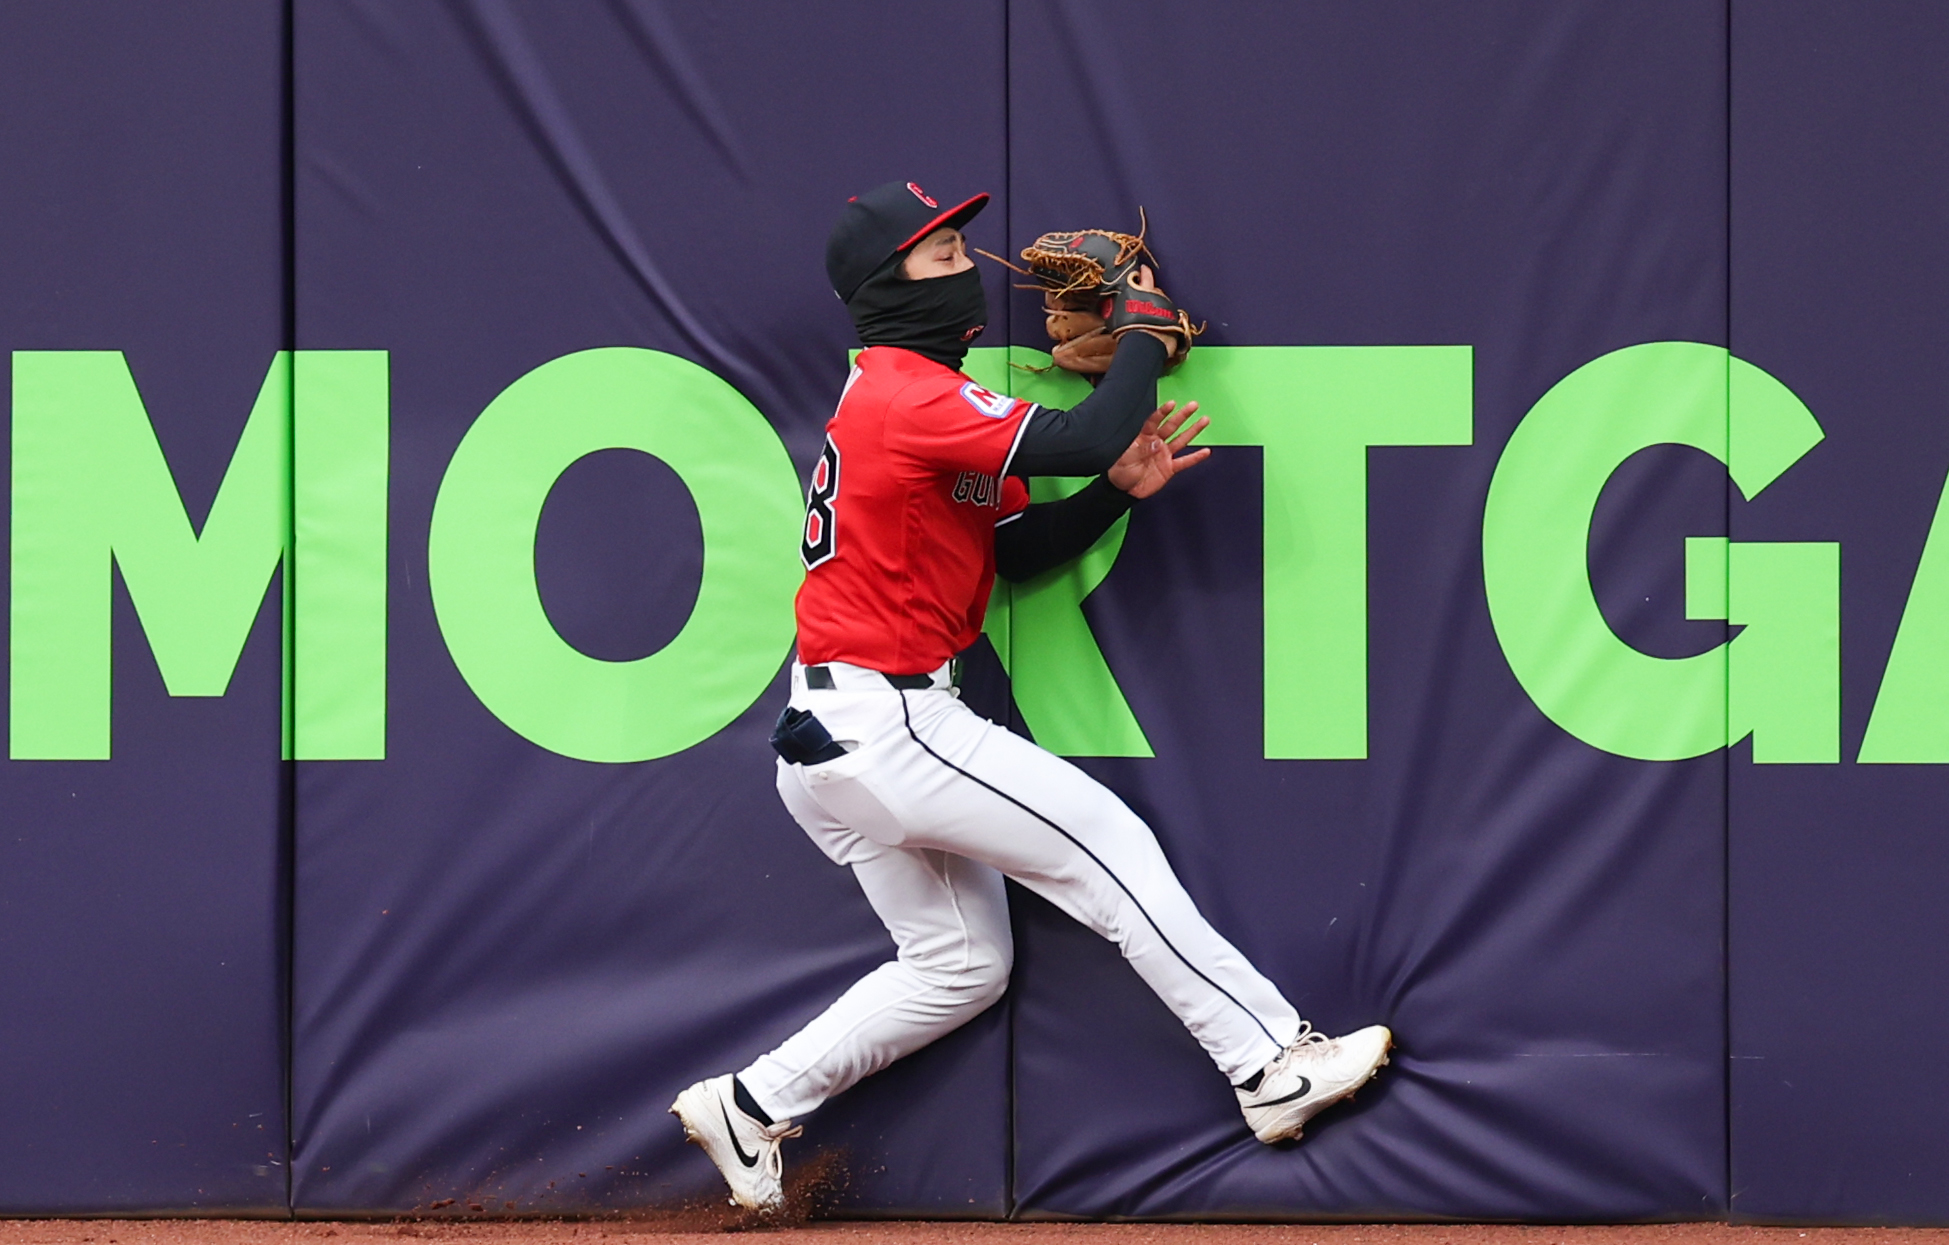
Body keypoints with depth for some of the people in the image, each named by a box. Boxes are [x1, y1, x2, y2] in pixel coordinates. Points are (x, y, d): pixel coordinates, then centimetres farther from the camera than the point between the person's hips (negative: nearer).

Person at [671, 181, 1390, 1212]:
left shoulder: (895, 394, 18)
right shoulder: (910, 395, -15)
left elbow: (1015, 549, 17)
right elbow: (1084, 437, -24)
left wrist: (1120, 487, 2)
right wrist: (1146, 329, -7)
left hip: (827, 738, 11)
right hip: (879, 724, -11)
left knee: (958, 964, 15)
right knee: (1107, 842, -8)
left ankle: (752, 1107, 17)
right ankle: (1274, 1066, -5)